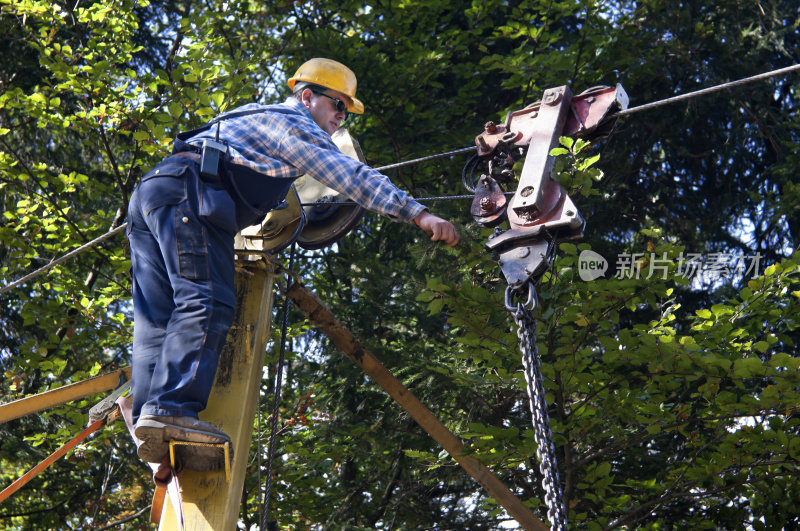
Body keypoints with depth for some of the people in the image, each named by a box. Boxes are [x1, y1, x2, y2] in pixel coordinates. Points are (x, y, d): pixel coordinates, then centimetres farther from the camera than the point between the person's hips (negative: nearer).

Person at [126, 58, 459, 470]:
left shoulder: (259, 118, 36)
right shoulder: (292, 122, 7)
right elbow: (350, 176, -4)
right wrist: (418, 214, -9)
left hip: (148, 192, 10)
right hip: (186, 192, -10)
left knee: (159, 319, -1)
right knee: (206, 305, -22)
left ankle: (148, 419, -12)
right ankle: (171, 410, -36)